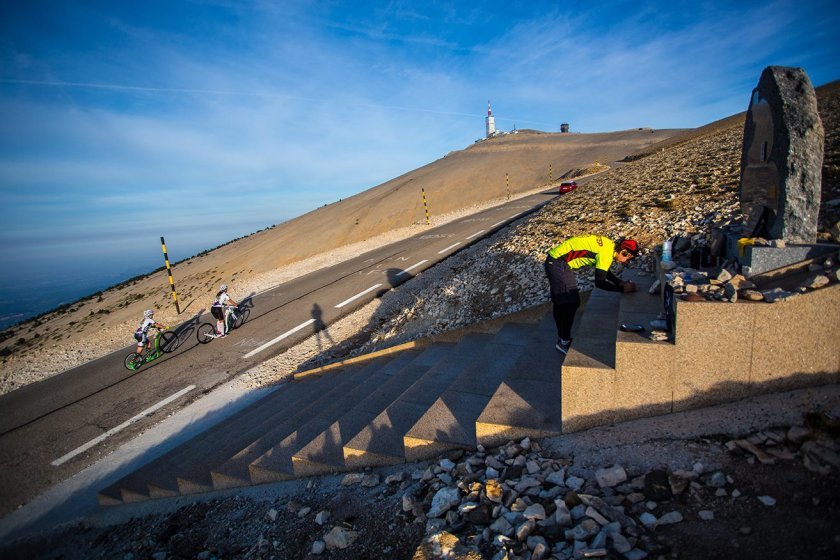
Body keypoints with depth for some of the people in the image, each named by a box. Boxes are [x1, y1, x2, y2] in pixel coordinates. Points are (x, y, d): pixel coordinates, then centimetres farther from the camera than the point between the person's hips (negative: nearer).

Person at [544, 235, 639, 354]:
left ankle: (562, 337, 30)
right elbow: (599, 282, -21)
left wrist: (621, 283, 11)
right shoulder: (606, 252, -20)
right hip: (558, 263, -10)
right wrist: (622, 288, -13)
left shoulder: (609, 246, 8)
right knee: (571, 303, -6)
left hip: (555, 261, 10)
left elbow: (604, 271, 22)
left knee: (560, 303, 18)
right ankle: (564, 341, 3)